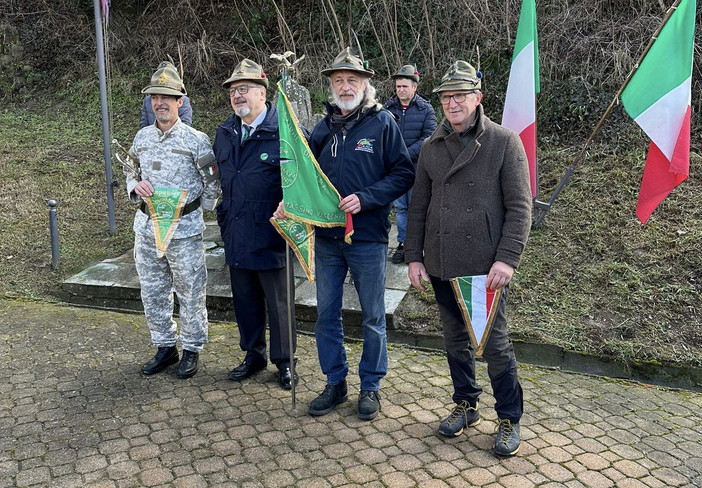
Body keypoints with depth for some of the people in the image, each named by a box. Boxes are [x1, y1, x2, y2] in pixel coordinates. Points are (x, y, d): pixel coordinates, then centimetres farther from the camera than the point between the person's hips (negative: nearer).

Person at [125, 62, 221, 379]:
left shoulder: (196, 140, -6)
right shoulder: (142, 137, 9)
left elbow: (213, 183, -2)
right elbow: (130, 173, 19)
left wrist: (195, 210, -2)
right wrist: (136, 185, -3)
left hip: (184, 229, -5)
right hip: (146, 227, 5)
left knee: (190, 293, 3)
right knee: (152, 292, 12)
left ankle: (191, 350, 20)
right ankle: (164, 347, 28)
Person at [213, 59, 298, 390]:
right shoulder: (225, 133, 11)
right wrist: (223, 215, 18)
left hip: (271, 235, -6)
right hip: (236, 235, 6)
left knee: (278, 303, 8)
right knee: (245, 300, 17)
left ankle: (283, 361, 26)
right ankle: (253, 355, 35)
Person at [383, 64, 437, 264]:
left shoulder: (425, 109, -2)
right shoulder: (388, 108, 5)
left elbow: (428, 137, -8)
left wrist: (406, 154, -17)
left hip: (417, 167, -2)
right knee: (400, 207, 8)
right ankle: (402, 244, 17)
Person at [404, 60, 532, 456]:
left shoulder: (505, 142, -5)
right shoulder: (432, 147, 8)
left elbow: (520, 207, -8)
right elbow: (419, 205, 11)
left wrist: (507, 259, -16)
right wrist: (414, 256, 6)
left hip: (486, 264, -4)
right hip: (441, 264, 4)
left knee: (495, 343, 3)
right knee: (456, 339, 16)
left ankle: (510, 419, 22)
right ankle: (466, 405, 34)